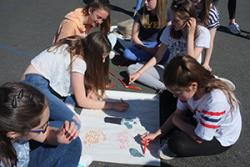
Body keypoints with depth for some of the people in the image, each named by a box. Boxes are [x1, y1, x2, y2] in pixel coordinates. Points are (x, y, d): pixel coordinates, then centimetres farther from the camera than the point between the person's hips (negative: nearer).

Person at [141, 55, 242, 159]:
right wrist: (156, 133, -10)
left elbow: (199, 138, -30)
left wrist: (176, 121, -16)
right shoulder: (190, 89, -19)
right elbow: (178, 114, -3)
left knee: (178, 144, -26)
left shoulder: (215, 100, -40)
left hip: (220, 138, -7)